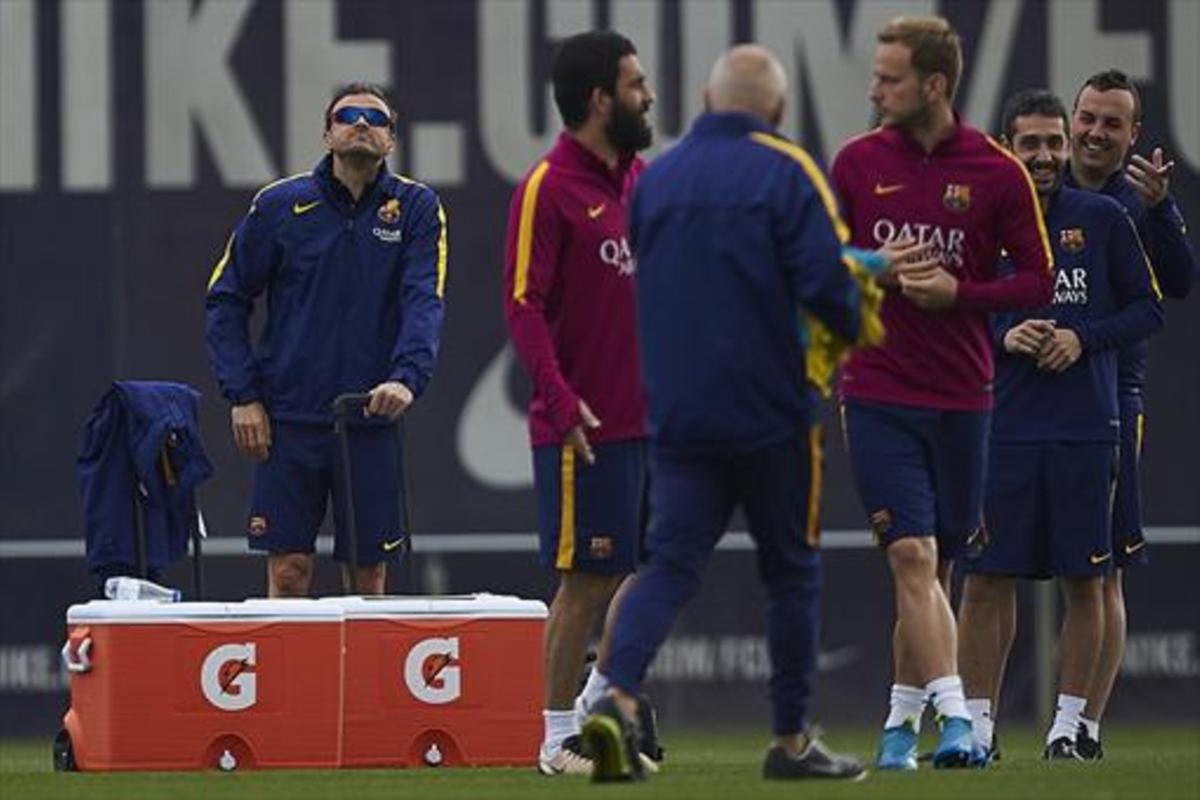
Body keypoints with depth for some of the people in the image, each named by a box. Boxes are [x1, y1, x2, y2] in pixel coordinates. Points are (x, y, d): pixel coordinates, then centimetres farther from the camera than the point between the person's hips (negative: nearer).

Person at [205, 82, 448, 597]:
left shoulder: (416, 208, 2)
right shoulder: (279, 205, 2)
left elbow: (425, 302, -10)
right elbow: (226, 300, 7)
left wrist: (407, 378, -28)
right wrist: (242, 396, -3)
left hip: (371, 421, 0)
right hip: (289, 418, 0)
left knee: (368, 579, 4)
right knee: (288, 573, -2)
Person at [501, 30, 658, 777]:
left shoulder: (640, 178, 13)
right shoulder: (548, 188, -10)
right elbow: (524, 303, -15)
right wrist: (562, 402, -23)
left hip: (652, 415, 7)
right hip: (586, 427, -7)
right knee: (589, 578, -4)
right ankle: (560, 740, 5)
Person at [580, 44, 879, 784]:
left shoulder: (654, 179, 9)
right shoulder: (786, 173, -7)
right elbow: (825, 281, -17)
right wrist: (859, 325, 5)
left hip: (678, 412, 4)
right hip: (771, 414, -4)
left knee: (671, 564, 0)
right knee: (792, 571, 10)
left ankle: (617, 699, -24)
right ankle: (792, 740, 15)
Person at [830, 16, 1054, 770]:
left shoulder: (997, 173, -2)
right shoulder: (858, 162, 2)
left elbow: (1038, 280, 1)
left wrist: (958, 293, -13)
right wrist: (881, 274, -9)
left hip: (961, 397, 1)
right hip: (877, 391, -1)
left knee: (937, 567, 9)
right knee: (912, 556, -13)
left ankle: (902, 720, 23)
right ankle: (955, 718, -20)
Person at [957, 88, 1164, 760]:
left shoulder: (1103, 219, 5)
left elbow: (1148, 308, 7)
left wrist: (1084, 338, -8)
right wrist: (1004, 338, -8)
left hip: (1087, 428, 0)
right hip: (1002, 424, 0)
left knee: (1085, 581, 2)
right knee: (987, 579, -2)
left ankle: (1070, 721, 9)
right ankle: (979, 719, 3)